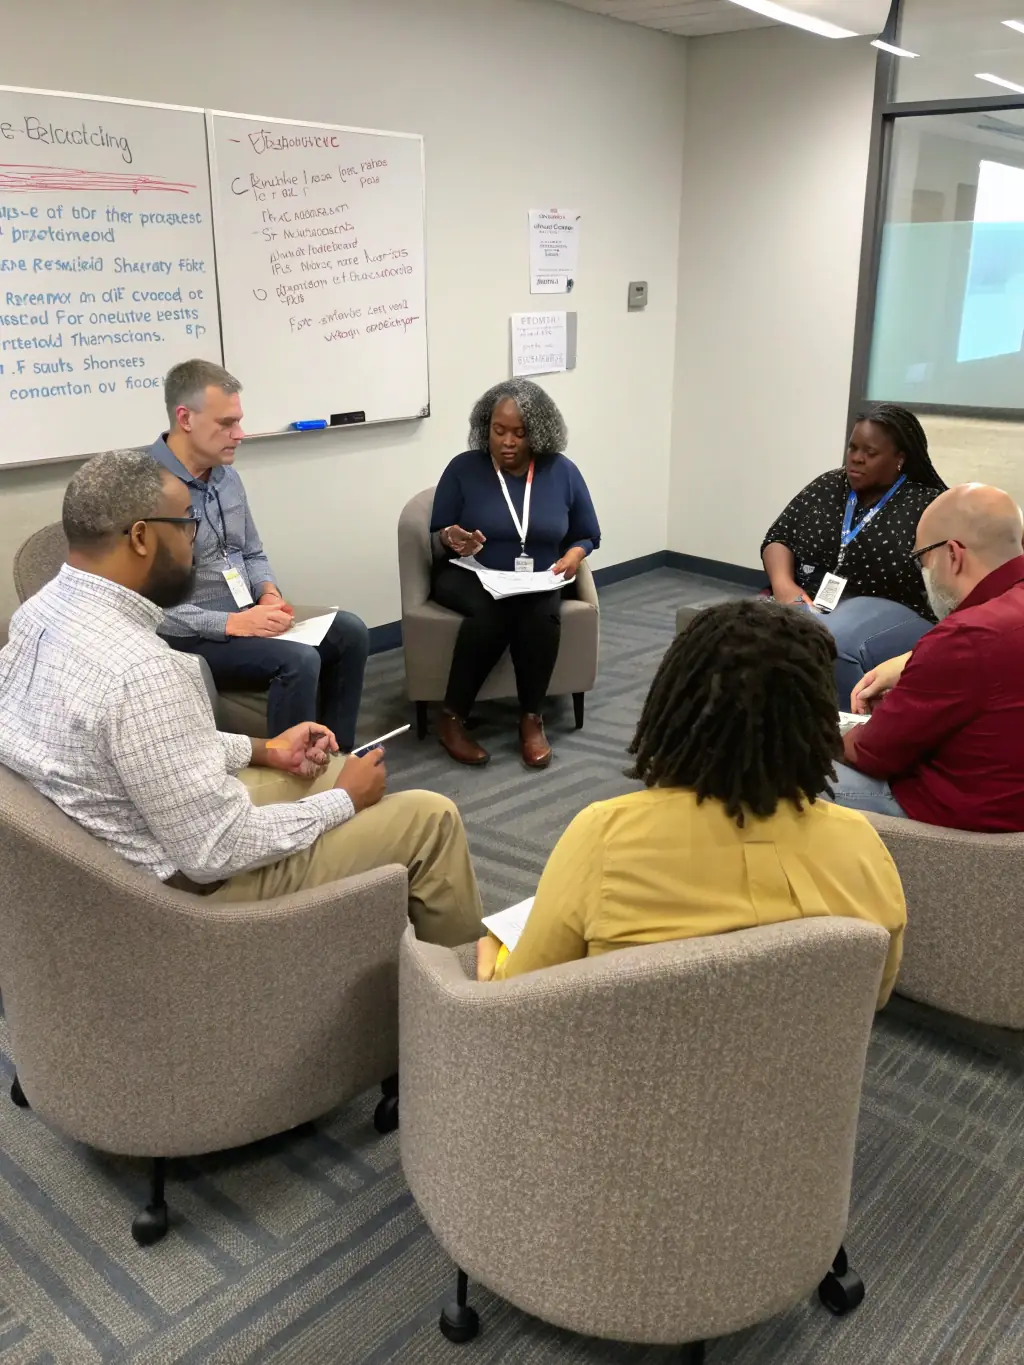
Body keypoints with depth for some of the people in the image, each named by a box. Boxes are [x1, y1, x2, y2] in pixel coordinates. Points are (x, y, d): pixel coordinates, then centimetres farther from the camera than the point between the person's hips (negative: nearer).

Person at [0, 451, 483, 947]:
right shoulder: (137, 669, -34)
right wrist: (344, 800, -14)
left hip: (133, 829, 9)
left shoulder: (45, 611, -4)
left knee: (341, 771, 24)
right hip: (198, 879, -9)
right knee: (431, 817, 2)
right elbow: (217, 852, -28)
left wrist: (263, 750, 7)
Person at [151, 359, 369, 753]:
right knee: (298, 660, -27)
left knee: (349, 632, -2)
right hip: (188, 637, -9)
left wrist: (269, 593, -4)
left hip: (244, 616, 9)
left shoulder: (226, 474, 8)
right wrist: (230, 623, -26)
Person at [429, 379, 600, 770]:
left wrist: (572, 557, -11)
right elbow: (436, 541, 1)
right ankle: (452, 719, -23)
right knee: (492, 609, -36)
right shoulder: (463, 468, -3)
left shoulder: (562, 472, 2)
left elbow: (587, 536, 11)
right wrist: (451, 539, -22)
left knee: (543, 612, -33)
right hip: (470, 578, -2)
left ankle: (532, 719, -19)